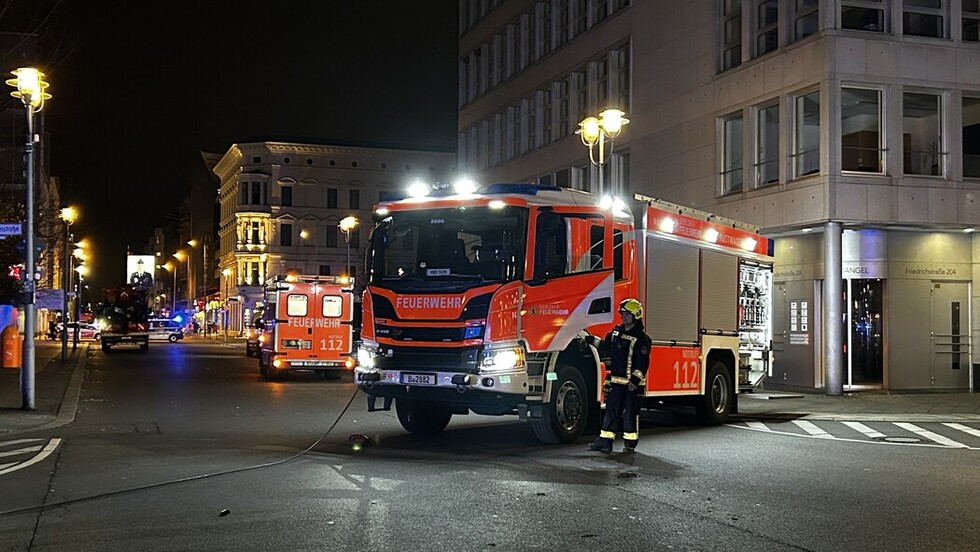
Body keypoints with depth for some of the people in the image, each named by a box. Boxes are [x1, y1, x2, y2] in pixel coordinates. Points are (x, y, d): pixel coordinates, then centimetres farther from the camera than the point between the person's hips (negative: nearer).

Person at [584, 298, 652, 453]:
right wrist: (592, 340, 13)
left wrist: (635, 380, -21)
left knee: (630, 413, 1)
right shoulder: (616, 332, 11)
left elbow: (642, 363, -15)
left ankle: (630, 443, 10)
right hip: (616, 381, 6)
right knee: (611, 411, 6)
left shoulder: (641, 338, -10)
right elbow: (606, 348, 25)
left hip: (632, 383, -6)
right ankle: (605, 441, 8)